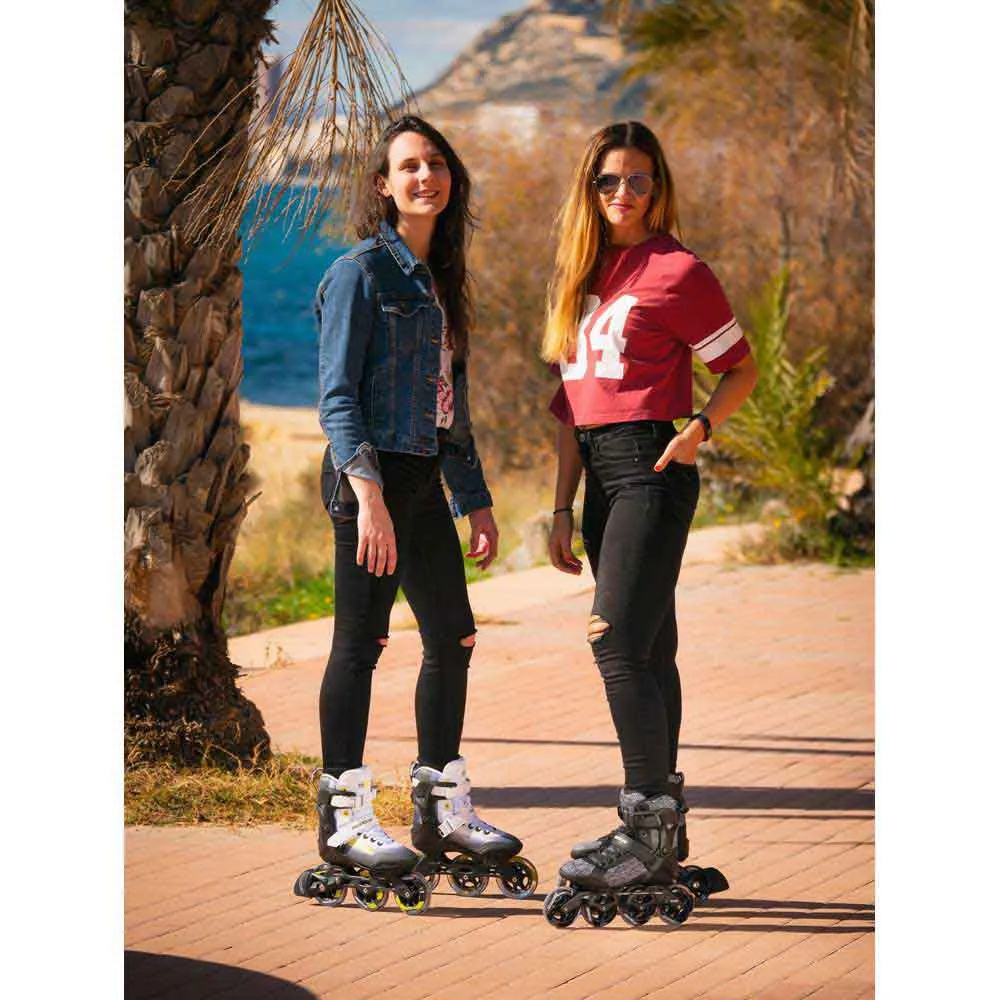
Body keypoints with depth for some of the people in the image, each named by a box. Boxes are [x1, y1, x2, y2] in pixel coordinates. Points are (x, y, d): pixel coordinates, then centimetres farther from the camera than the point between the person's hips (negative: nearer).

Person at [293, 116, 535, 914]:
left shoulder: (438, 280, 17)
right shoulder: (361, 273, -7)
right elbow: (337, 398, -13)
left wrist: (476, 500, 22)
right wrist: (367, 490, -24)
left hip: (423, 480, 8)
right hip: (370, 473, -8)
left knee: (452, 638, 10)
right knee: (361, 642, -7)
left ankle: (443, 811, 19)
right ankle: (345, 820, -3)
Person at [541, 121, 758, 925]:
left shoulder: (677, 271, -5)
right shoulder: (585, 274, 16)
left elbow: (742, 368, 0)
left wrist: (701, 427, -18)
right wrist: (563, 509, 13)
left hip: (650, 468, -8)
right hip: (600, 474, 8)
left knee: (619, 642, -15)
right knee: (647, 650, 10)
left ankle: (650, 827, -13)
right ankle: (662, 824, 15)